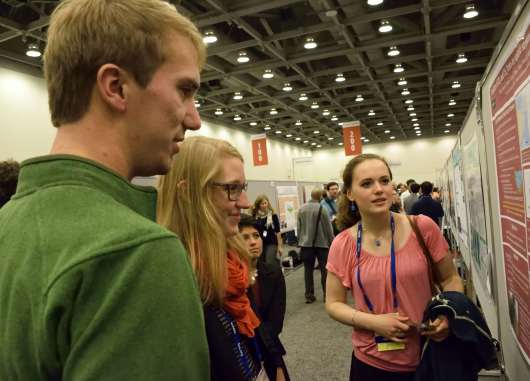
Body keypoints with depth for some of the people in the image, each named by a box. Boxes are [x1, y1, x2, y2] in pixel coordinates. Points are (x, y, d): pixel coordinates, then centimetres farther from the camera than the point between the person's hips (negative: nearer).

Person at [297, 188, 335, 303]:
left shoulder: (301, 209, 1)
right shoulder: (322, 209, -12)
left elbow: (298, 227, 8)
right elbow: (328, 227, -7)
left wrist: (300, 241, 18)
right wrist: (332, 242, 4)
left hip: (306, 244, 3)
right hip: (322, 243, -3)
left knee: (308, 270, 8)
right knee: (324, 269, 7)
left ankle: (309, 295, 12)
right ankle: (326, 294, 11)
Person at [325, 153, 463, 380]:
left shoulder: (423, 228, -12)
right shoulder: (342, 245, -11)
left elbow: (450, 279, 2)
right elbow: (333, 304, -2)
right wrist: (373, 322, -17)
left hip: (427, 358, 0)